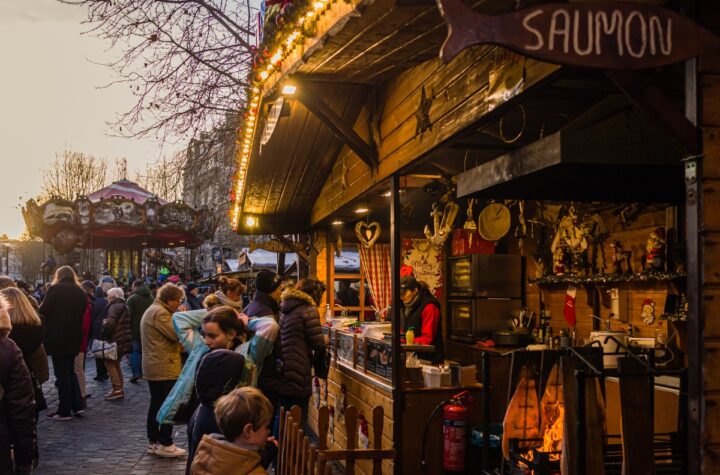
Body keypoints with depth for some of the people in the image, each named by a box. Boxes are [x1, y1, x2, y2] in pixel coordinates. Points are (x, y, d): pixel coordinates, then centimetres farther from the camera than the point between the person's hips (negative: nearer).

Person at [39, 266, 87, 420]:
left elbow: (43, 311, -11)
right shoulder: (80, 293, 10)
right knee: (70, 370, 19)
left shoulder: (54, 289, -9)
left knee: (62, 374, -1)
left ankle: (64, 411, 3)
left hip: (57, 338, -6)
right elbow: (82, 315, 12)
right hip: (73, 338, 6)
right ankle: (77, 405, 16)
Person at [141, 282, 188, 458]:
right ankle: (165, 444, -1)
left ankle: (153, 441, 20)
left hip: (153, 366, 11)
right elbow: (176, 334, -22)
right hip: (164, 367, -11)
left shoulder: (153, 310, 17)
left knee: (156, 404, 14)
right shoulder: (160, 313, -18)